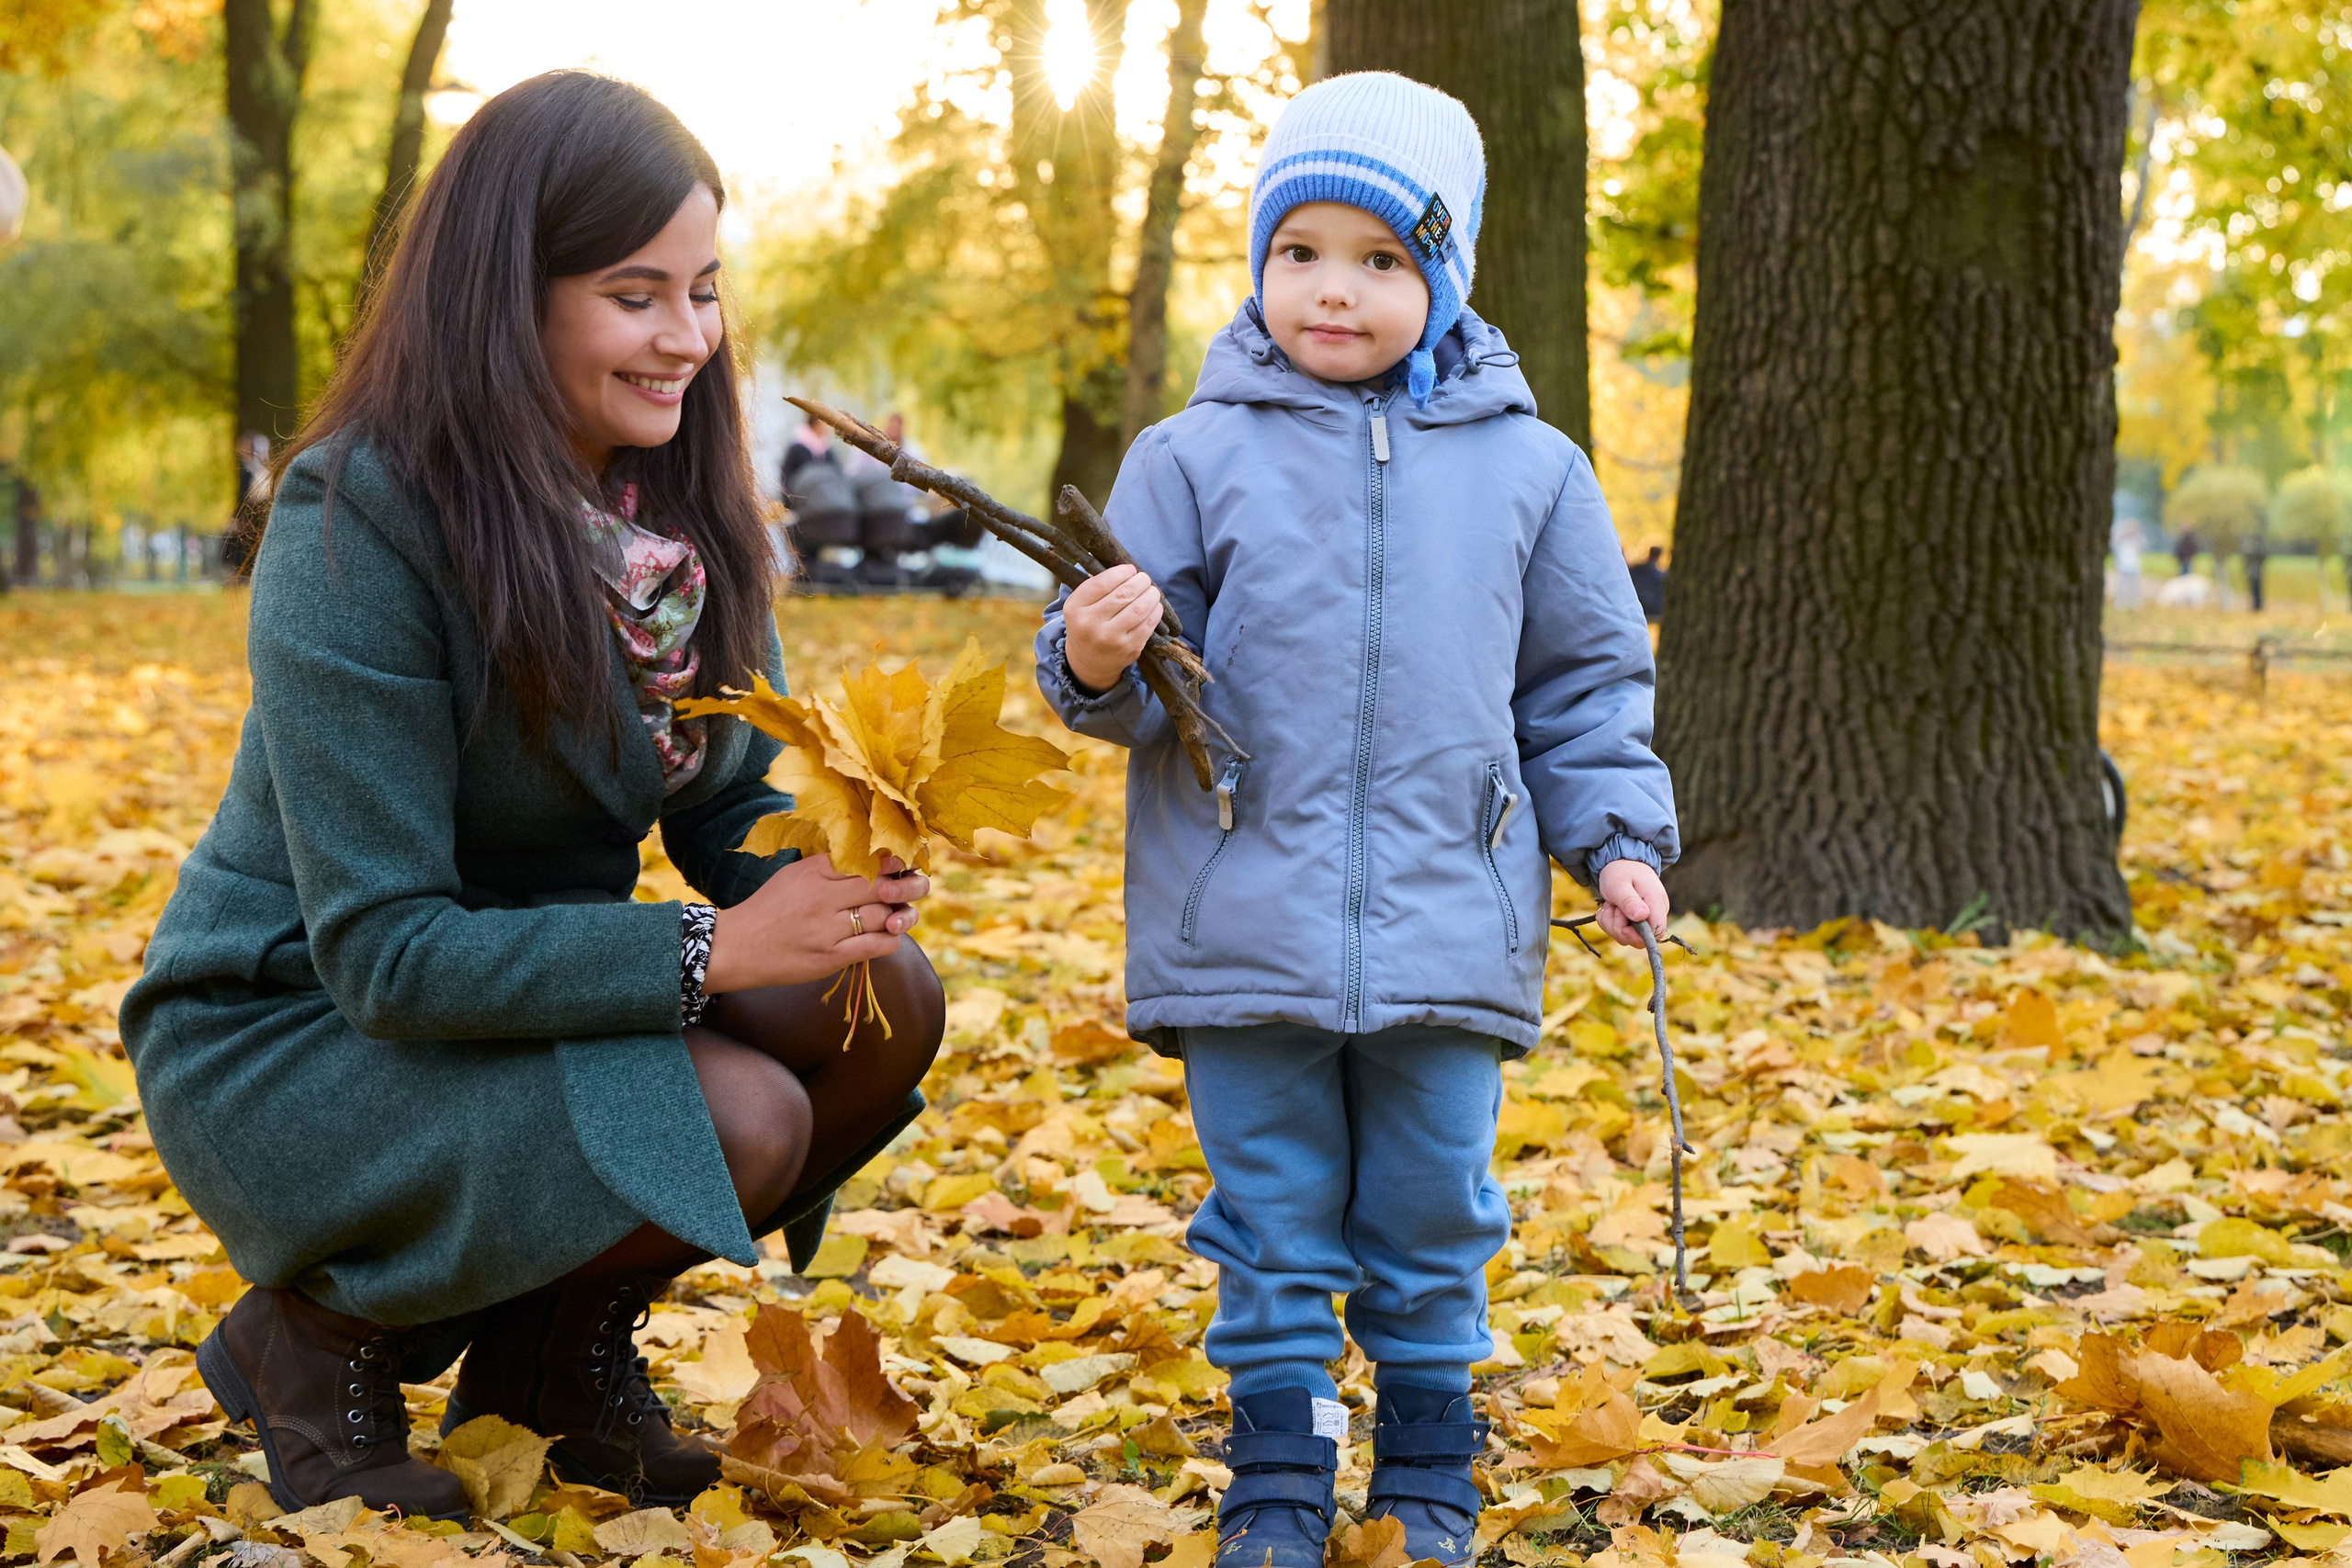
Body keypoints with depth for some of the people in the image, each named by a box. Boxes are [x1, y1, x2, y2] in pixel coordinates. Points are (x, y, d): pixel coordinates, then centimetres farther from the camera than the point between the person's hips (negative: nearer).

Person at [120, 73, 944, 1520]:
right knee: (741, 1124, -28)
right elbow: (383, 950, -25)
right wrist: (707, 951, -34)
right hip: (290, 1038, -7)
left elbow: (734, 815, 2)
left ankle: (558, 1341, 6)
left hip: (537, 994, 7)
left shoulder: (679, 507, -2)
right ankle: (321, 1339, -4)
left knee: (890, 1006, -14)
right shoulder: (358, 521, -23)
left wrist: (835, 882, -22)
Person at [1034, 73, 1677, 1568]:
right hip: (1245, 926, -1)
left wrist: (1618, 840, 5)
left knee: (1432, 1224, 10)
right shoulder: (1195, 459, 2)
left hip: (1449, 929, 1)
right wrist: (1097, 663, -17)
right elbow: (1145, 687, 4)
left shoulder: (1527, 471, 6)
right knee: (1271, 1224, 8)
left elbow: (1586, 685, 14)